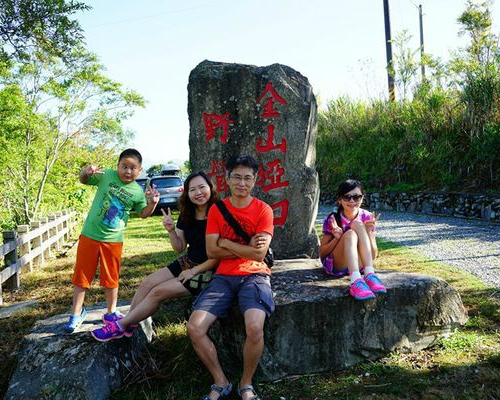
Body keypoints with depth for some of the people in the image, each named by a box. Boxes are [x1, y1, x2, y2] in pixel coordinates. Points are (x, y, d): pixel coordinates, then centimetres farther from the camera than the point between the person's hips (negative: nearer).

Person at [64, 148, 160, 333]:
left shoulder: (138, 192, -3)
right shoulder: (106, 175, -8)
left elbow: (143, 214, 10)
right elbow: (83, 180, 3)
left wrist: (152, 203, -10)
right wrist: (86, 172, -19)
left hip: (113, 240, 1)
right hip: (90, 235, -1)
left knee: (111, 279, 14)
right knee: (81, 276, 9)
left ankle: (111, 312, 31)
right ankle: (77, 313, 24)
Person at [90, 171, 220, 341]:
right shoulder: (187, 215, 3)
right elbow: (180, 248, 6)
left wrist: (194, 271, -16)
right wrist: (171, 230, -12)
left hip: (206, 271, -7)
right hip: (186, 263, 7)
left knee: (158, 292, -11)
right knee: (148, 283, -4)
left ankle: (121, 325, 3)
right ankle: (127, 322, 8)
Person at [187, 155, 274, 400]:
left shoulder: (263, 210, -1)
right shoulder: (216, 210, 6)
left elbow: (259, 253, -10)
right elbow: (211, 251, -3)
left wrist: (226, 243, -5)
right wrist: (246, 248, -8)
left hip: (254, 275, -3)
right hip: (224, 276, 3)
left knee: (254, 327, -29)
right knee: (194, 327, -16)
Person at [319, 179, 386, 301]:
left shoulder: (367, 218, -2)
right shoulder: (332, 220, -6)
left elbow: (373, 256, -2)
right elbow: (322, 253, -4)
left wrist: (369, 232, -19)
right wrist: (337, 238, -22)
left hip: (359, 264, 2)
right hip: (336, 266, -1)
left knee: (358, 224, -24)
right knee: (350, 234, -32)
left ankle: (370, 274, -36)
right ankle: (356, 281, -50)